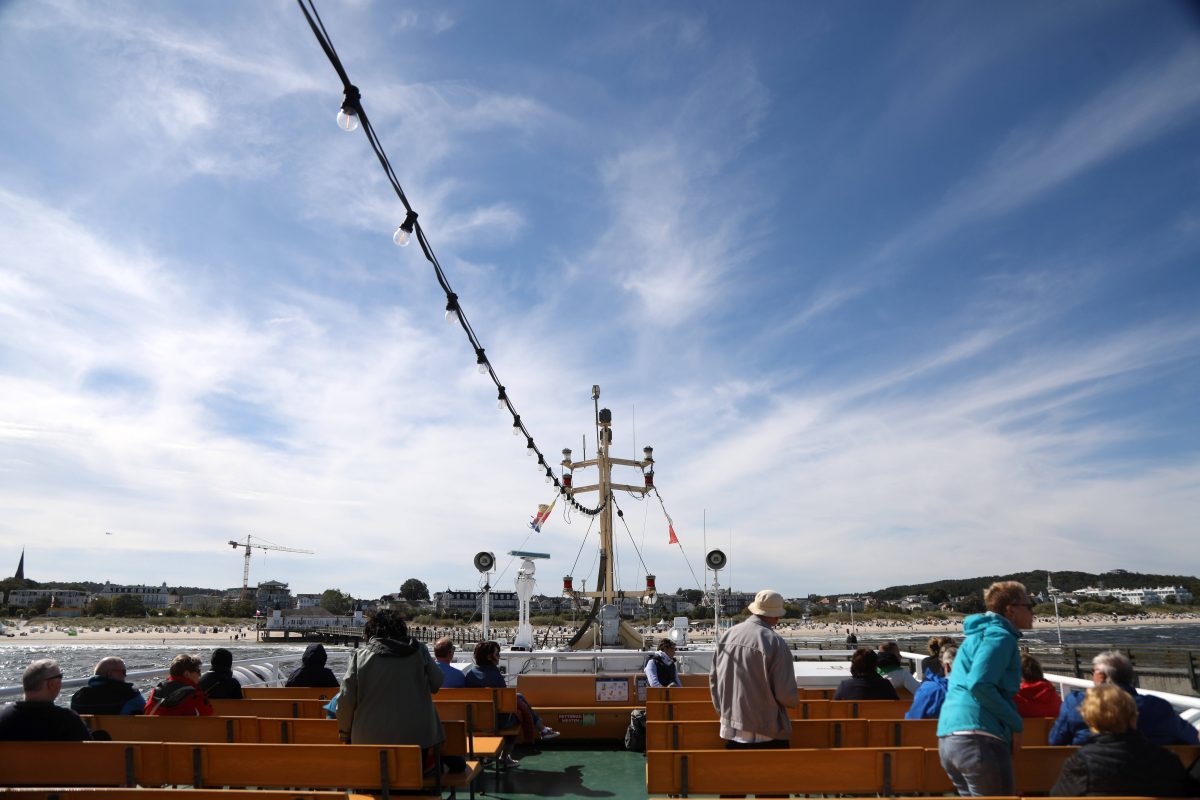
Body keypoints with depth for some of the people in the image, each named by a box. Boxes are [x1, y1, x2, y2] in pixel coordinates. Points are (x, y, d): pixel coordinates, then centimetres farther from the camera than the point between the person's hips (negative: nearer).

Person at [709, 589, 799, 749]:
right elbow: (786, 694, -15)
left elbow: (713, 679, 8)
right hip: (767, 735, -5)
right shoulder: (774, 642, -17)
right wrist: (794, 700, 9)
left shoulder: (727, 635, 0)